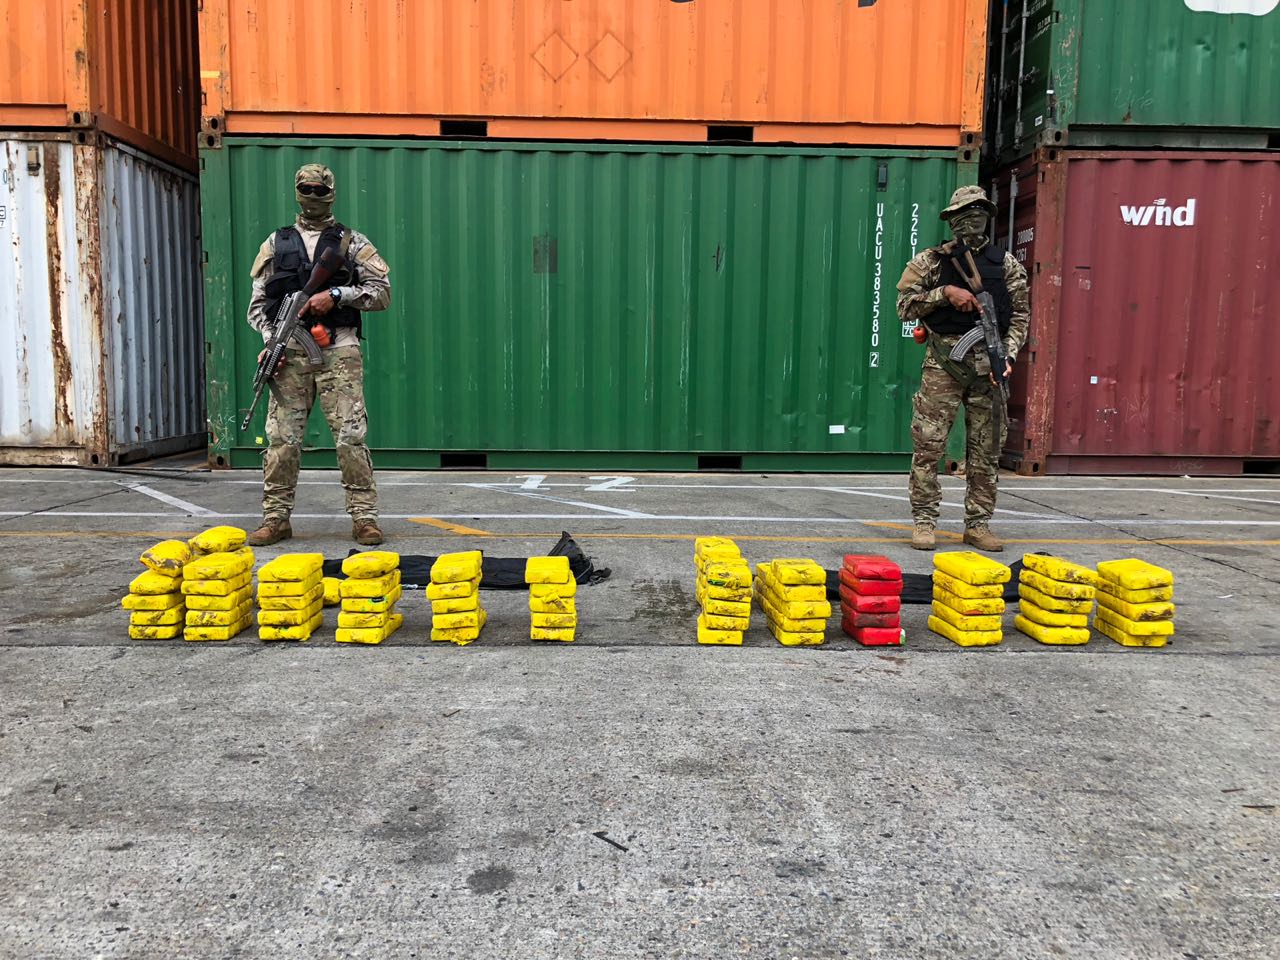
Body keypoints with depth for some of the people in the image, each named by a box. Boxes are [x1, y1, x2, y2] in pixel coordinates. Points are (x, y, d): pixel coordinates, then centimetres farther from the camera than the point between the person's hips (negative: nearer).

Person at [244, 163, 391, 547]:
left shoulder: (352, 242, 10)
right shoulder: (276, 243, 16)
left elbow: (382, 292, 3)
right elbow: (258, 302, 15)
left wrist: (337, 295, -9)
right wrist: (270, 340, -1)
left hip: (338, 350, -2)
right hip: (290, 352, 2)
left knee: (351, 436, -6)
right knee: (282, 437, 1)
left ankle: (364, 517, -1)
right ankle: (276, 518, 10)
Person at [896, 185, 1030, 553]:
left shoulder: (1006, 264, 12)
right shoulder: (932, 261, 6)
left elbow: (1021, 315, 11)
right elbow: (905, 306, 0)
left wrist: (1008, 355, -3)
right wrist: (944, 292, -12)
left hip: (988, 364, 3)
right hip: (944, 362, -2)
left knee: (986, 450, 6)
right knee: (929, 444, -5)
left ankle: (978, 525, 15)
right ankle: (923, 521, 4)